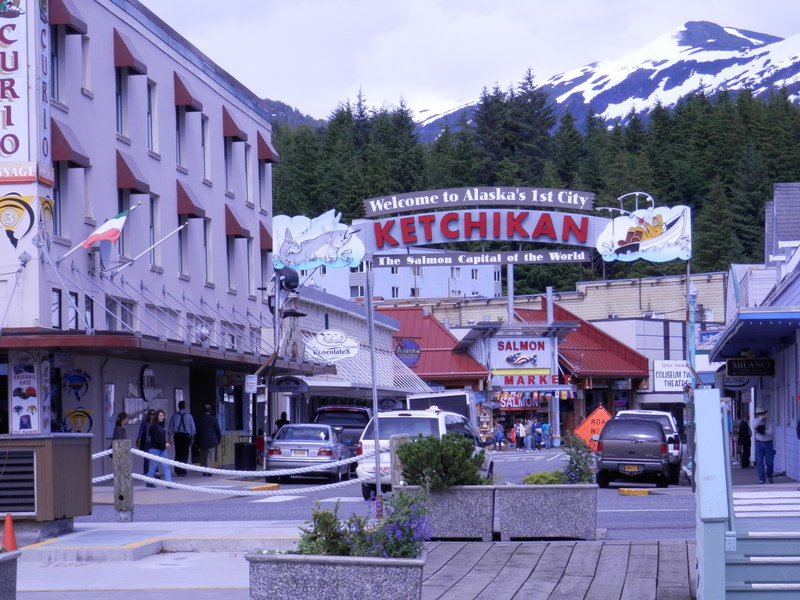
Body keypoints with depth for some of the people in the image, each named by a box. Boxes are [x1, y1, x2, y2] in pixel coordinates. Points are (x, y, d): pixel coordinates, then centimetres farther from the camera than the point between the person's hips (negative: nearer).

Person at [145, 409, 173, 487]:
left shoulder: (162, 425, 12)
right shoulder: (153, 426, -10)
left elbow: (164, 437, 12)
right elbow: (156, 438, -17)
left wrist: (167, 443, -3)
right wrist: (164, 444, -21)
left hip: (162, 449, 7)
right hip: (155, 448, -7)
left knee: (166, 466, -1)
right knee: (154, 466, 0)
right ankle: (149, 483, 13)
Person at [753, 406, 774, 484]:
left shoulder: (768, 421, -1)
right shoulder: (756, 421, 2)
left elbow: (770, 432, -14)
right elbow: (755, 426, -22)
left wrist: (762, 431, -18)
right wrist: (761, 418, -21)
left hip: (768, 443, 0)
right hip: (759, 443, 0)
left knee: (769, 462, 6)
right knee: (759, 462, -4)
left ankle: (769, 475, 33)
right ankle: (762, 479, 4)